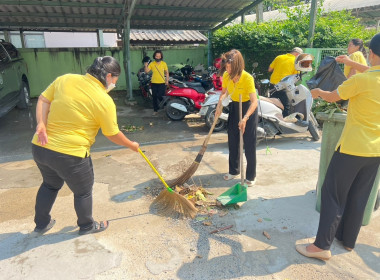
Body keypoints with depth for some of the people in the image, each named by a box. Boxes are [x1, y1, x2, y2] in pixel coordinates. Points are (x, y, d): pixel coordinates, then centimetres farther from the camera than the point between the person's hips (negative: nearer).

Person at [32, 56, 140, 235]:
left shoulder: (65, 79, 1)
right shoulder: (104, 101, -14)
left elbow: (43, 100, 3)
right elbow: (113, 135, -6)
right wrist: (132, 145, 9)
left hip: (40, 147, 7)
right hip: (70, 155, -7)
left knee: (50, 184, 30)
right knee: (83, 192, 18)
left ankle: (41, 224, 49)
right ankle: (87, 226, 41)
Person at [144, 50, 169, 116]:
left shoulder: (164, 63, 2)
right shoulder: (151, 64, 2)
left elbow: (167, 72, 7)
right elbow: (147, 71, -3)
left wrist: (167, 80, -2)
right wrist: (146, 66, -20)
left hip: (162, 83, -2)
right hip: (154, 83, 2)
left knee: (161, 96, -8)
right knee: (154, 97, 7)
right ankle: (155, 110, 18)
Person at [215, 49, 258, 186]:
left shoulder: (247, 78, -28)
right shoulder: (226, 76, -10)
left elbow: (254, 101, -33)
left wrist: (245, 118, -44)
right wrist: (220, 104, -13)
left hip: (248, 108, -6)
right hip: (234, 106, 6)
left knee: (249, 143, -1)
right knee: (232, 141, 12)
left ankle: (251, 176, 13)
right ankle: (233, 170, 29)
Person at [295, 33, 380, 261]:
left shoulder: (361, 80, -16)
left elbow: (332, 97, -1)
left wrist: (319, 92, 20)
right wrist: (353, 63, 31)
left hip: (353, 148, -7)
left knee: (333, 195, 1)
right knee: (359, 197, 17)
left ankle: (322, 246, 6)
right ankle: (349, 239, 31)